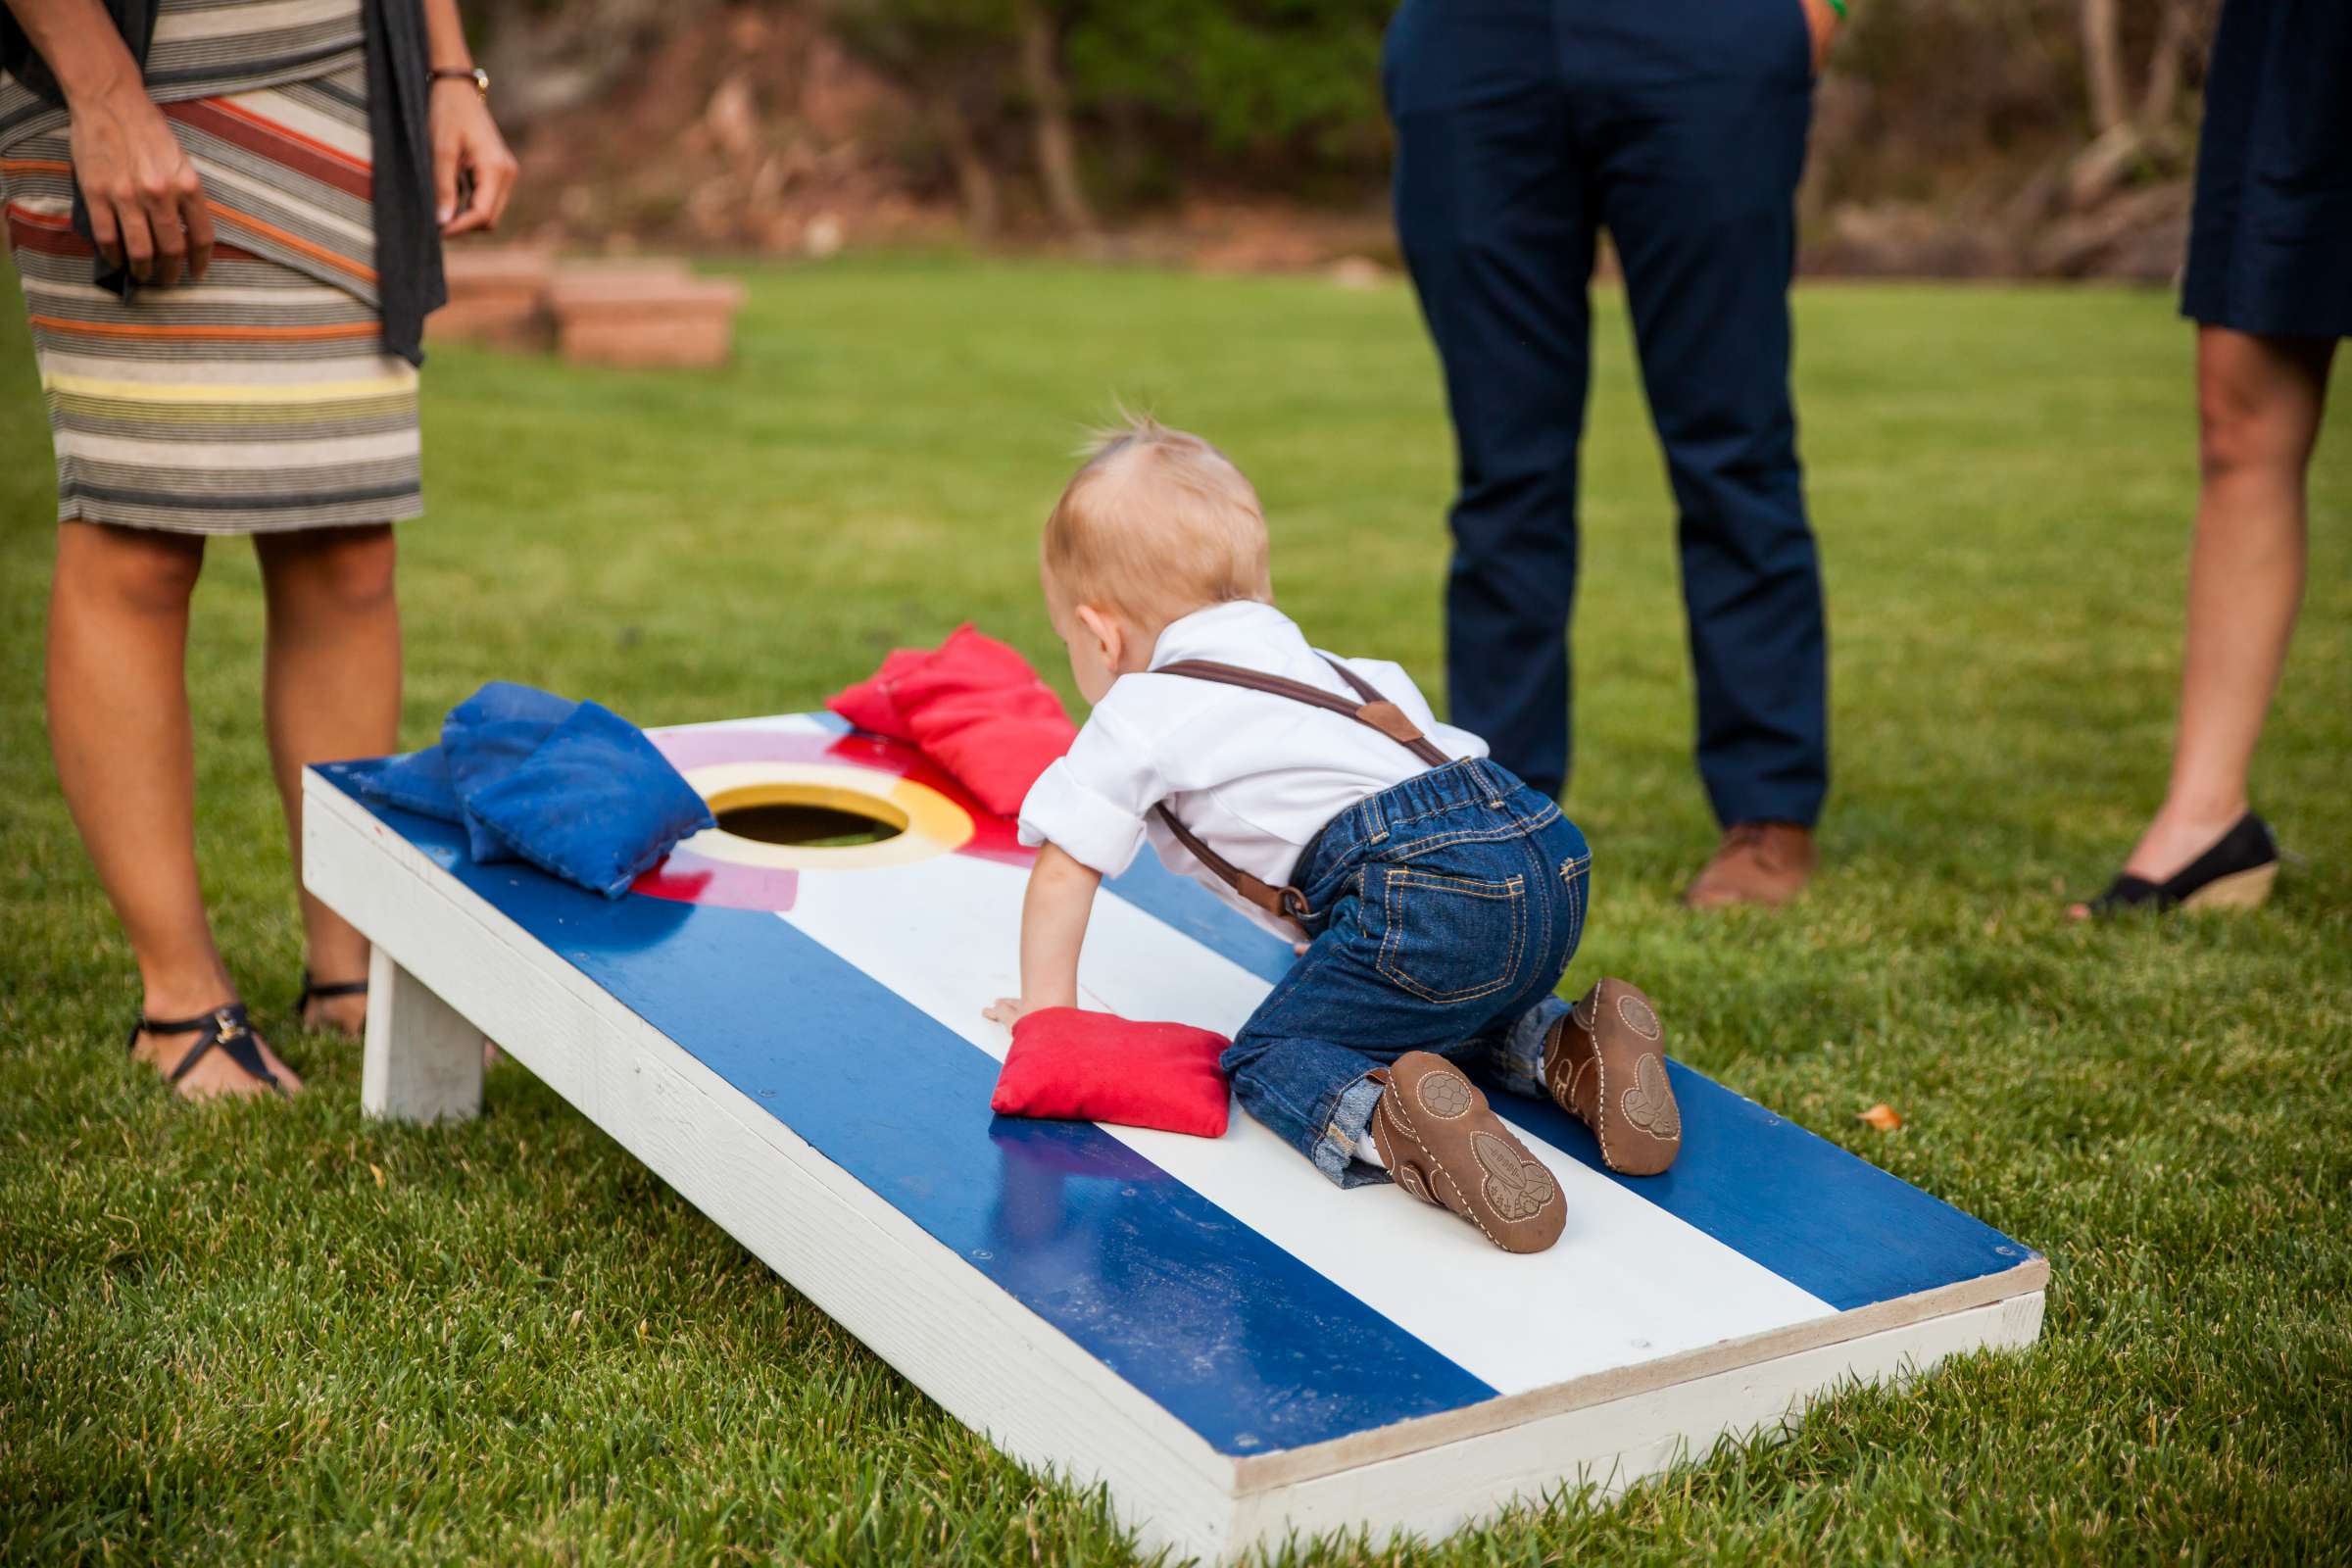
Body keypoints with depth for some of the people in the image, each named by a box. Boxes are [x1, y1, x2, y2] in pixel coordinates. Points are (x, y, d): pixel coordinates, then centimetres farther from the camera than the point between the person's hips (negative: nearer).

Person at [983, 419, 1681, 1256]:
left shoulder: (1140, 714, 14)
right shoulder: (1338, 671, 35)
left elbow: (1064, 867, 13)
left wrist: (1046, 1003, 28)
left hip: (1426, 894, -8)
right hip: (1548, 862, 8)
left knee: (1272, 1056, 3)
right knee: (1442, 1015, 32)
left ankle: (1389, 1124, -27)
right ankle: (1571, 1050, 5)